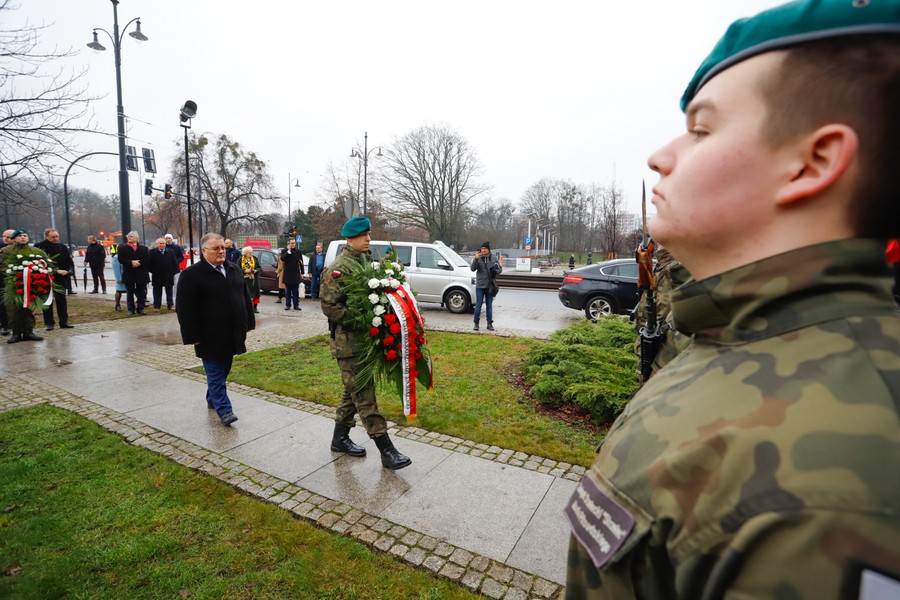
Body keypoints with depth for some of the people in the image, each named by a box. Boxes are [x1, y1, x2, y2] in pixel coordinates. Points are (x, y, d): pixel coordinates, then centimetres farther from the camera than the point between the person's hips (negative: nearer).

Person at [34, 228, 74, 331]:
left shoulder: (63, 247, 5)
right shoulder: (39, 247, -7)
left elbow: (70, 262, 7)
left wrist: (69, 271, -12)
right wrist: (56, 271, -17)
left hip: (61, 278, 3)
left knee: (62, 299, 7)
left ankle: (64, 321, 13)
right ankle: (49, 323, 12)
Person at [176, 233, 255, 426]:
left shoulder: (234, 269, 8)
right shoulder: (191, 274, -10)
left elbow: (245, 298, 14)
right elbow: (185, 309, -12)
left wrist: (248, 324, 11)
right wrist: (193, 336, -14)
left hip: (232, 334, 6)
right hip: (211, 337, -6)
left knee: (223, 372, 18)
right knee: (216, 374, 1)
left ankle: (212, 400, 36)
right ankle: (224, 410, 6)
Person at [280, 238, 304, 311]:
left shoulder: (298, 251, 5)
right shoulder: (284, 251, 3)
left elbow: (301, 263, 7)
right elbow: (282, 259, -16)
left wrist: (302, 273, 4)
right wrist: (288, 251, -16)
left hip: (296, 274, 1)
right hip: (287, 274, 0)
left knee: (296, 290, 3)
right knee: (287, 290, 6)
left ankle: (296, 305, 7)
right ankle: (287, 305, 12)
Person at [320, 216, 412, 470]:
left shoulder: (367, 261, 13)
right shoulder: (337, 268, -13)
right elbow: (328, 306, -18)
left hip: (365, 337, 9)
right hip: (348, 341, -9)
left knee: (353, 391, 18)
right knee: (364, 395, -3)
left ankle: (340, 438, 34)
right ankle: (386, 451, 3)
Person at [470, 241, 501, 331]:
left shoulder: (494, 258, 4)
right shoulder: (478, 258, -3)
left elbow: (499, 268, 11)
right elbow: (473, 268, -14)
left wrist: (496, 271, -11)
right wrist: (476, 259, -26)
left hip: (490, 286, 2)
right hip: (480, 285, -2)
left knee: (489, 305, 9)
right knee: (478, 305, 0)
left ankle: (490, 323, 16)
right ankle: (476, 324, 8)